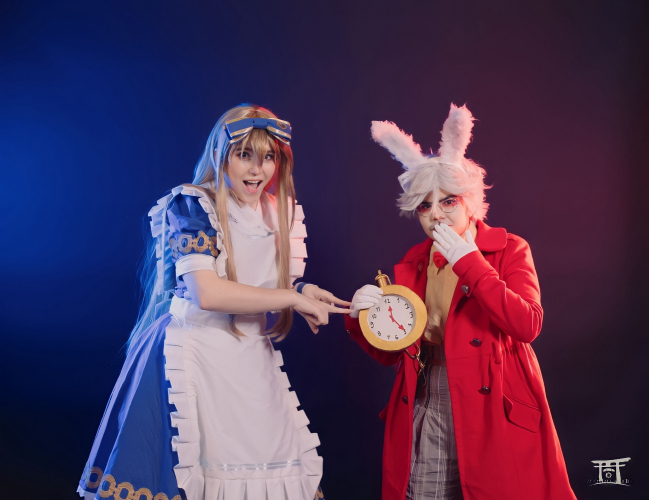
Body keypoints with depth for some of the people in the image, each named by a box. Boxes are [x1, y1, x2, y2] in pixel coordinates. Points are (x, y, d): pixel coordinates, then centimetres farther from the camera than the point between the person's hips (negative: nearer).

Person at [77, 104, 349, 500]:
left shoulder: (279, 213, 9)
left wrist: (304, 291, -7)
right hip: (195, 359, -5)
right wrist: (293, 297, -16)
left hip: (252, 363, 6)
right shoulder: (191, 206, -8)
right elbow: (206, 293, -21)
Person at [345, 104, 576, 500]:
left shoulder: (510, 249, 1)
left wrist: (469, 261, -17)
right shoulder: (412, 263, 9)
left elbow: (528, 326, -15)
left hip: (493, 414, -2)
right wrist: (363, 319, -10)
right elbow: (391, 355, 11)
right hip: (425, 416, 3)